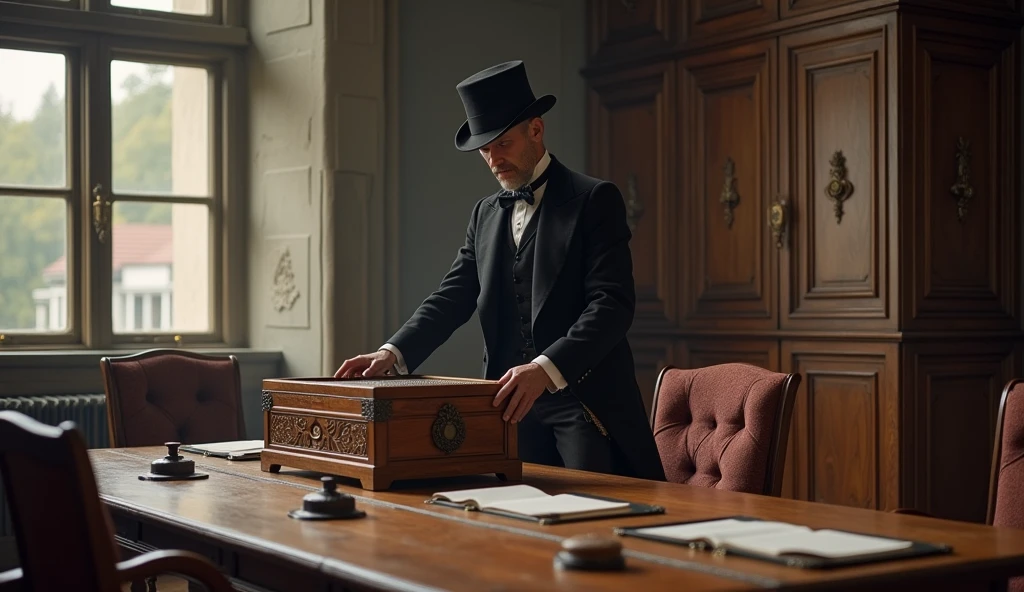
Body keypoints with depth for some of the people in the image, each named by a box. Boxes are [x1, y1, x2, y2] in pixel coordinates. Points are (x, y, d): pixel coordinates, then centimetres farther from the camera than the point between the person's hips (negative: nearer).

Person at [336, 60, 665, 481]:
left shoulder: (595, 200, -3)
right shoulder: (485, 214, 17)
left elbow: (612, 303, -13)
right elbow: (452, 298, 11)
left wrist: (546, 368, -27)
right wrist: (394, 353, -7)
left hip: (587, 405, -5)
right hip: (513, 409, 5)